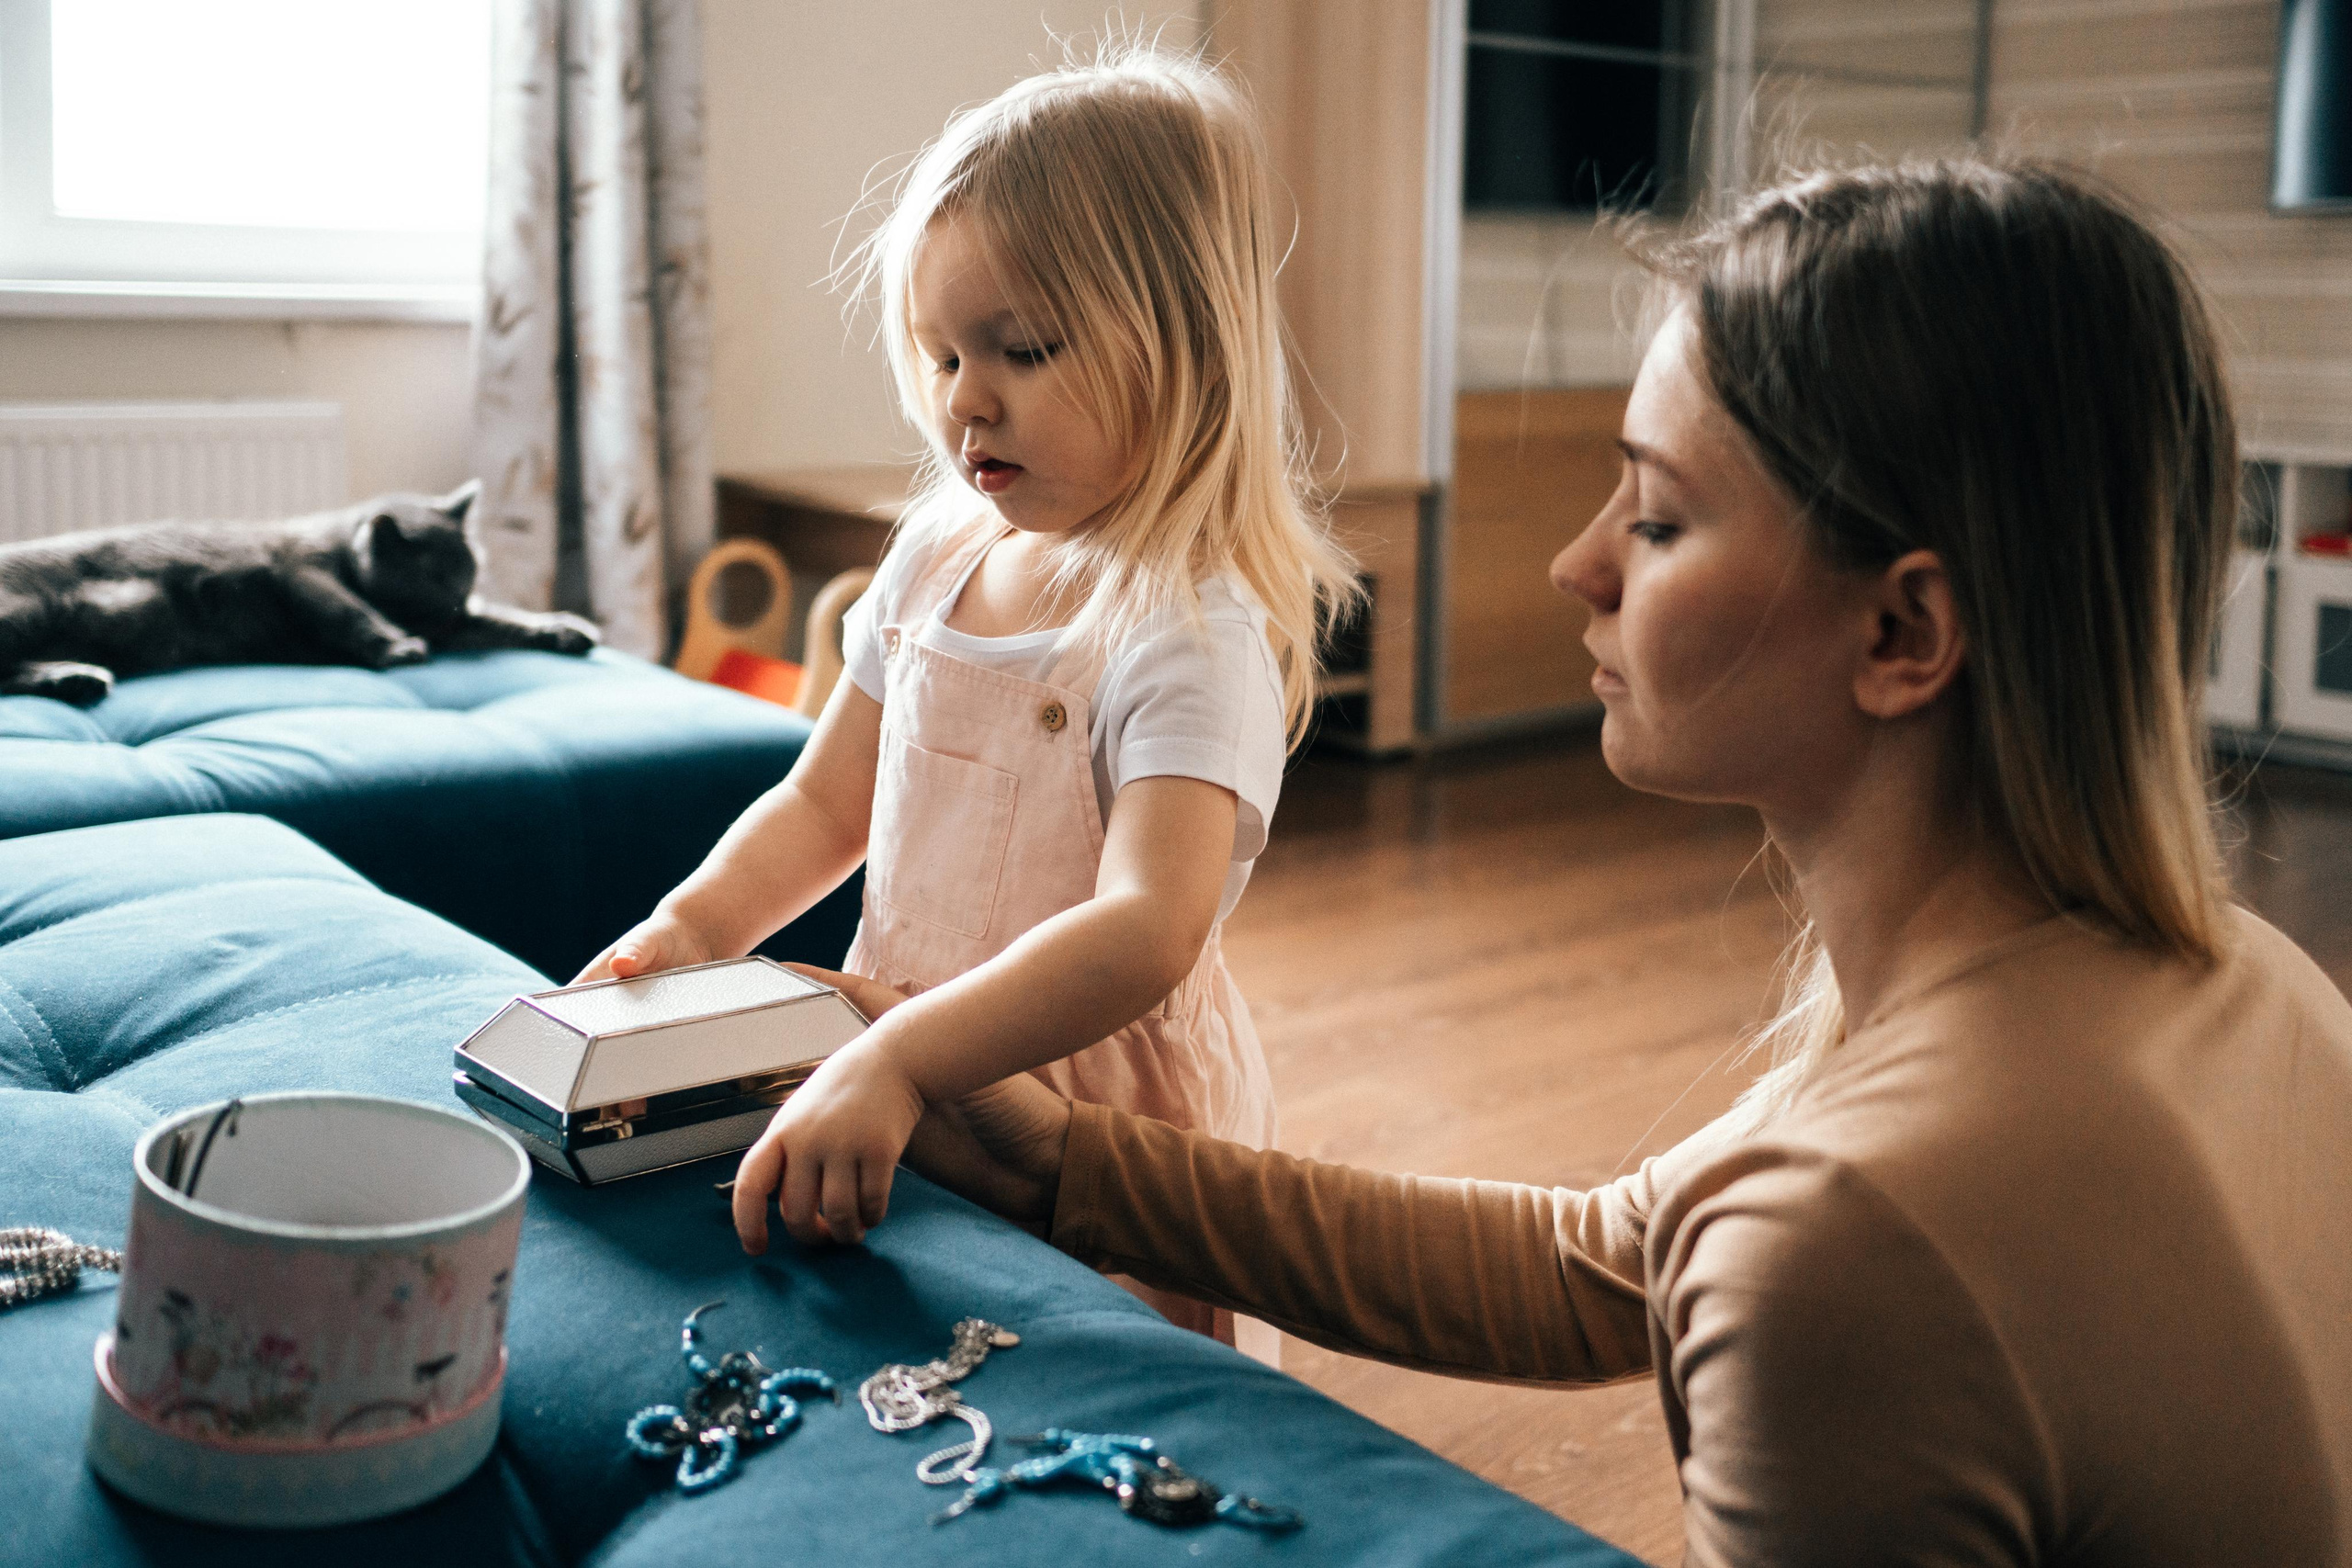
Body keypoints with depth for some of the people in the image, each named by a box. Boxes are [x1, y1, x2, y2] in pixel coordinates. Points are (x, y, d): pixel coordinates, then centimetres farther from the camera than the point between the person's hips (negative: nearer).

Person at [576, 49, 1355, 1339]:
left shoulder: (1191, 629, -19)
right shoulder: (934, 559, 4)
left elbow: (1148, 931, -33)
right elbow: (825, 805, 14)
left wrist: (898, 1061, -42)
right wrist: (693, 925, -3)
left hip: (1097, 1112, -6)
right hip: (901, 1089, 6)